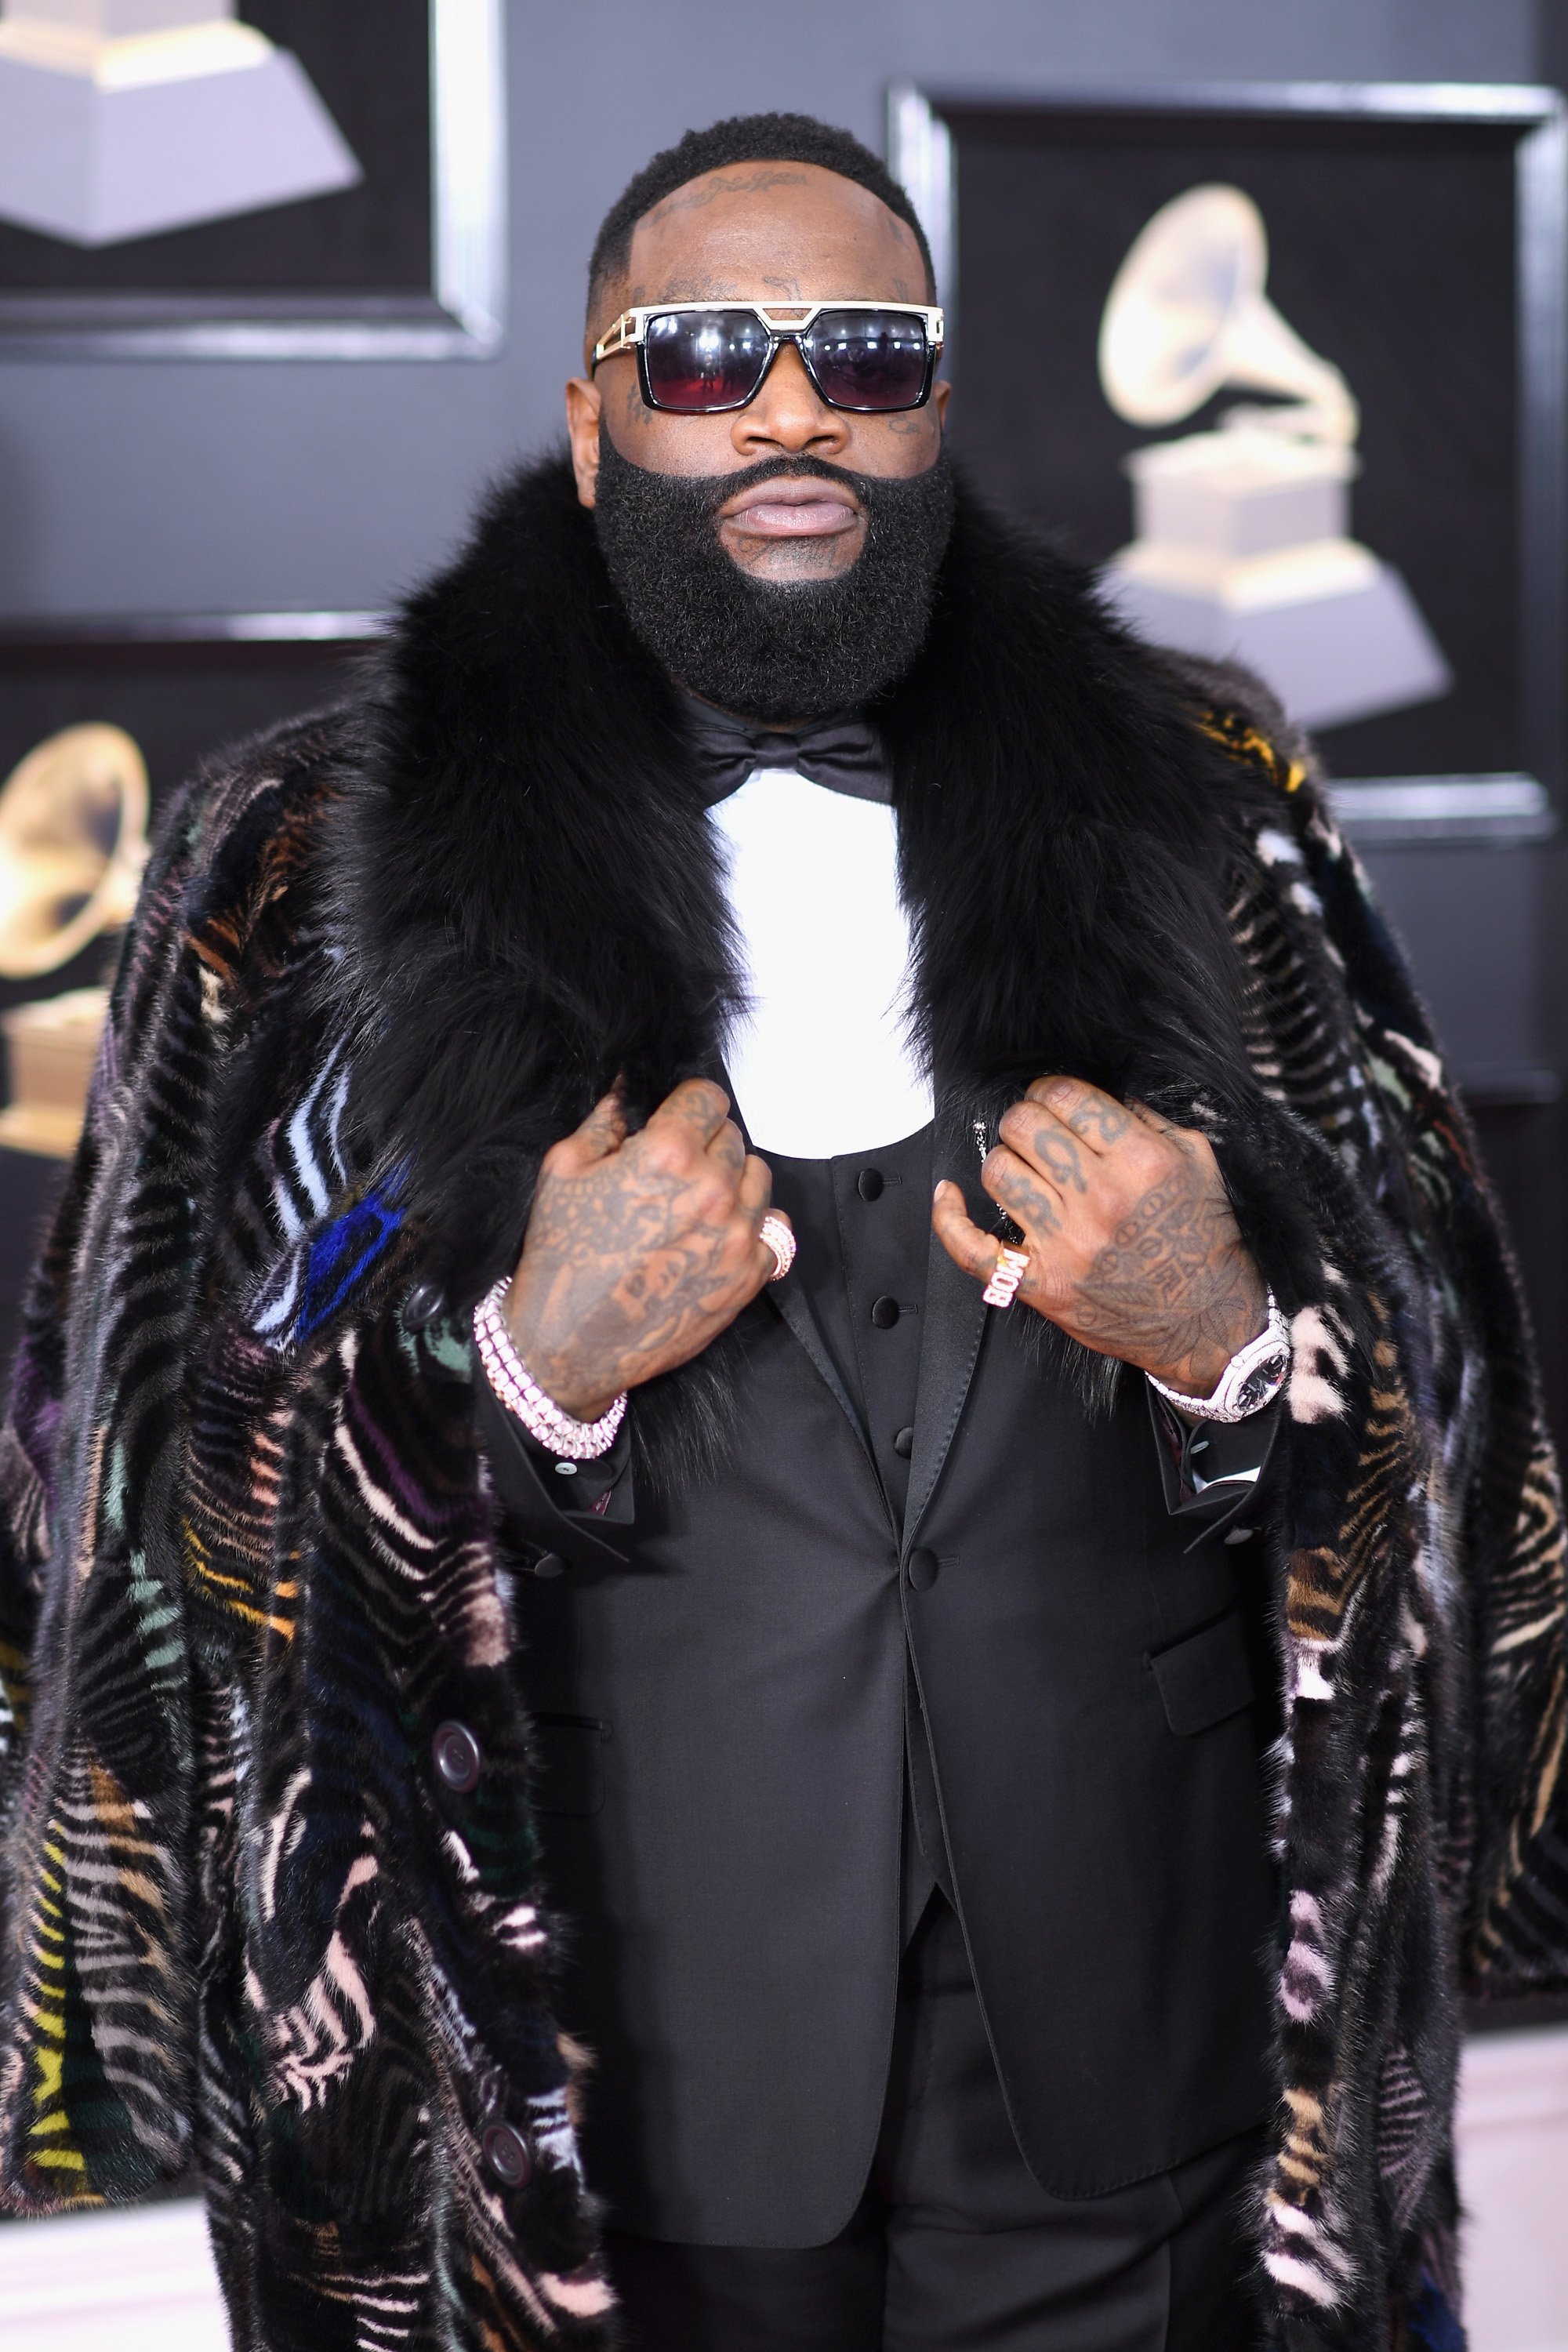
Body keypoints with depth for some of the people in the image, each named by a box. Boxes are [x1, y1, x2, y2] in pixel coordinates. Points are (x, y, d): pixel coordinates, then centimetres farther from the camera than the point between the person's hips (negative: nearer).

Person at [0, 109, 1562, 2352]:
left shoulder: (1199, 804, 5)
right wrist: (527, 1363, -18)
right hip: (616, 2040, -1)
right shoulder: (318, 862, 1)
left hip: (1121, 1996, 2)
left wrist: (1230, 1337, -15)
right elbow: (188, 1505, 0)